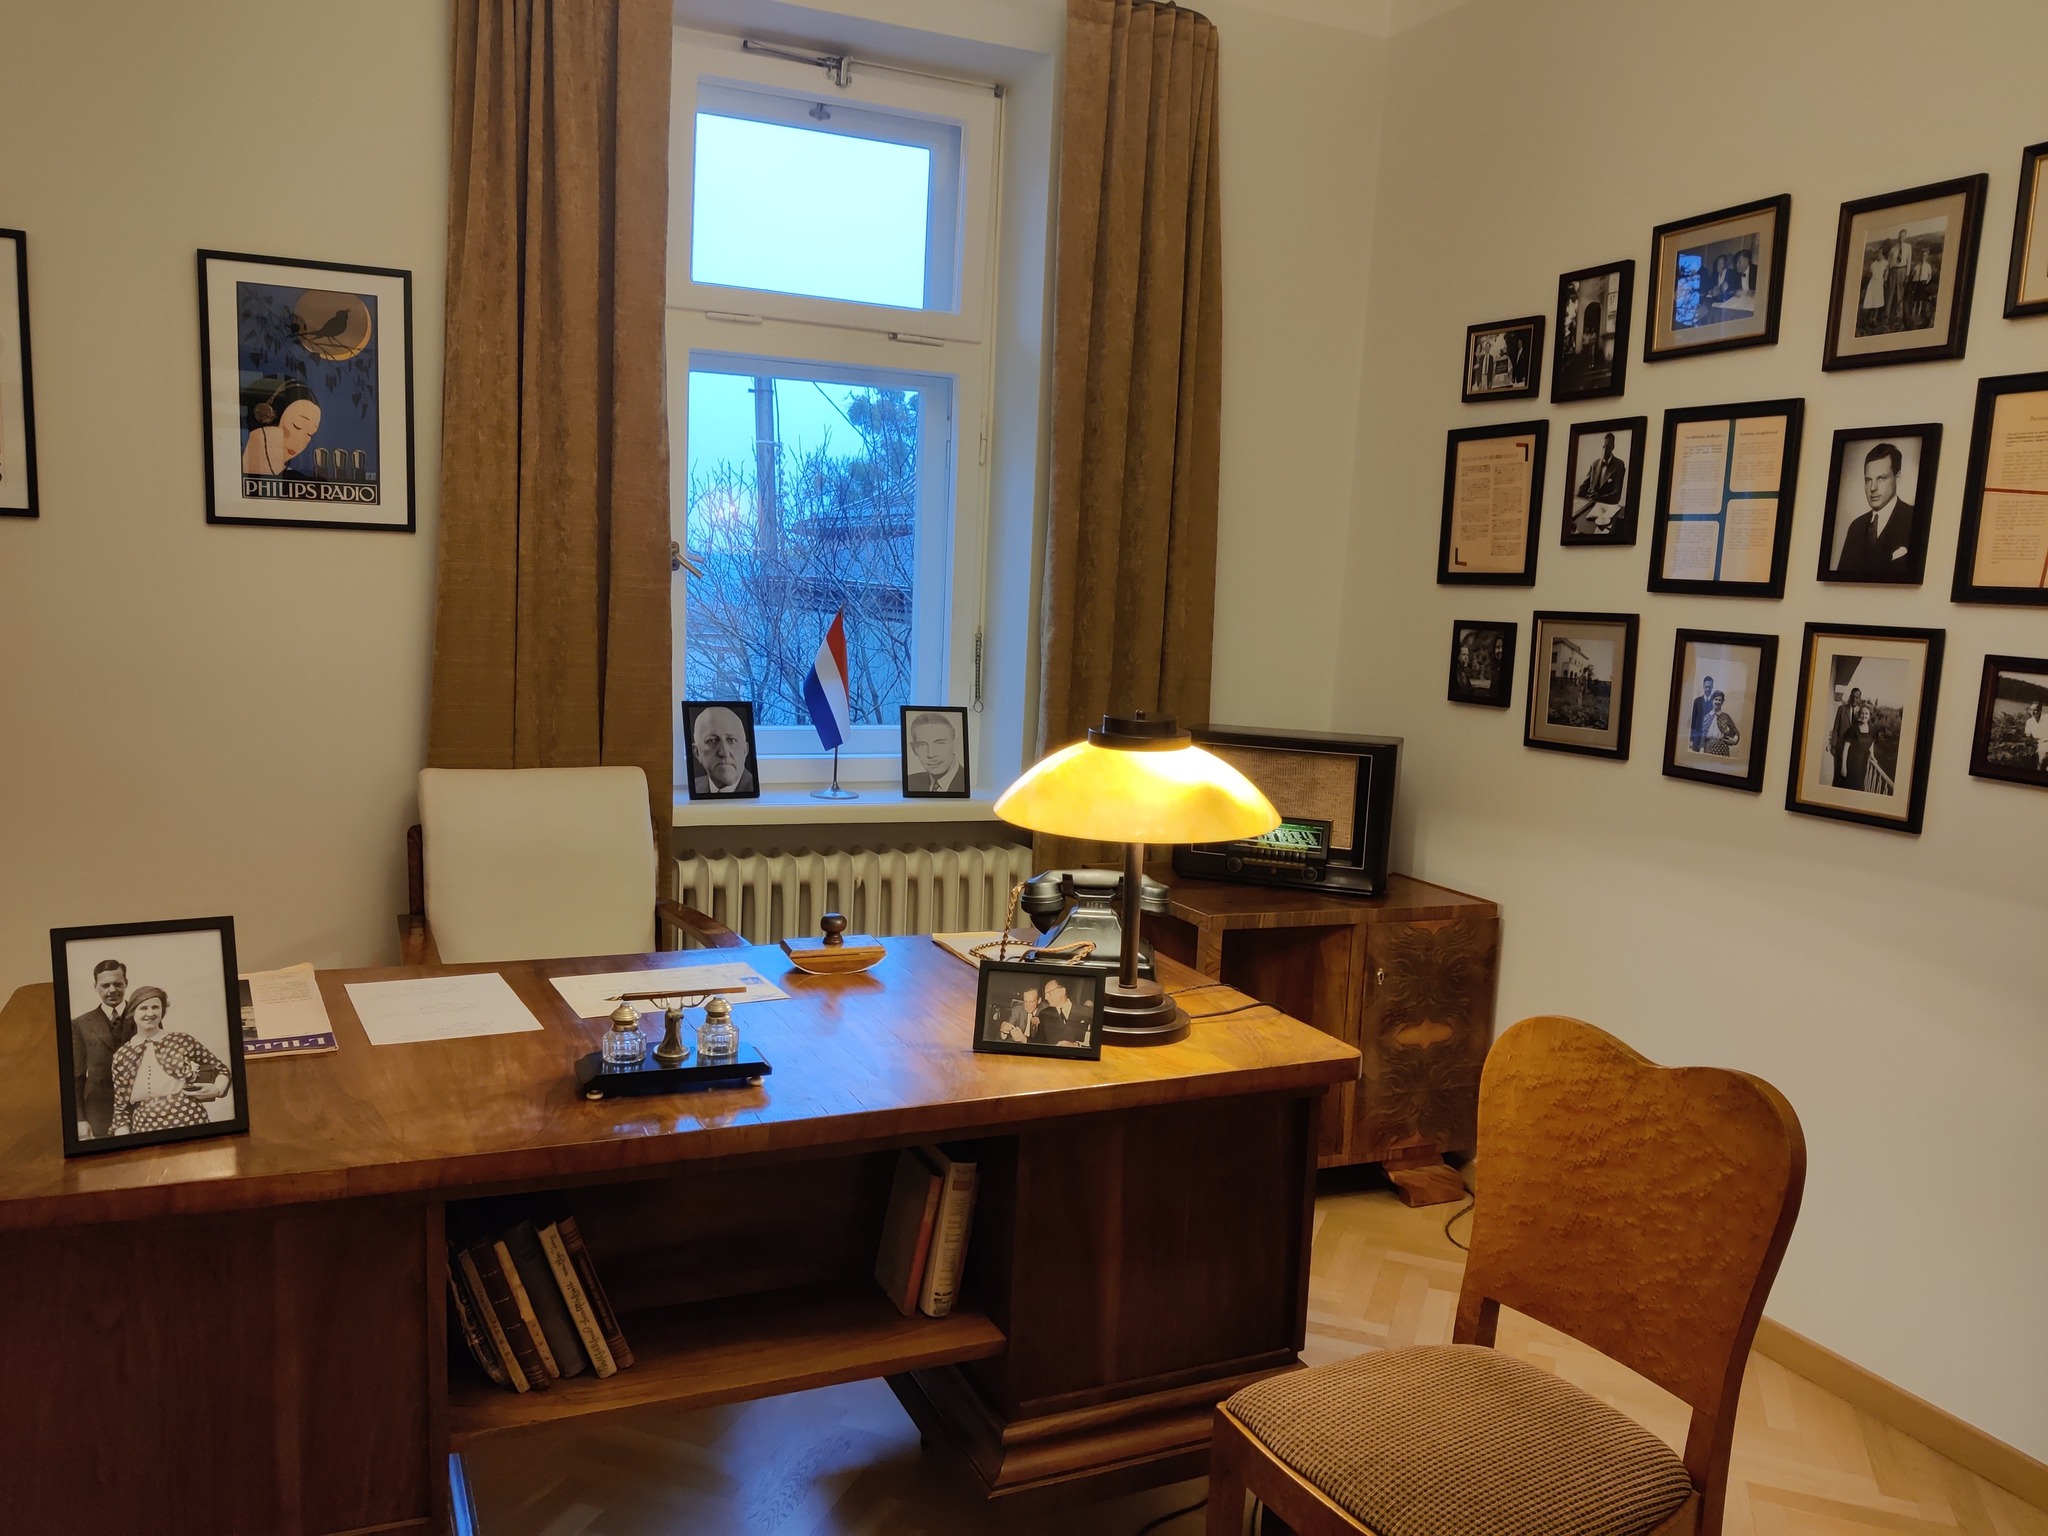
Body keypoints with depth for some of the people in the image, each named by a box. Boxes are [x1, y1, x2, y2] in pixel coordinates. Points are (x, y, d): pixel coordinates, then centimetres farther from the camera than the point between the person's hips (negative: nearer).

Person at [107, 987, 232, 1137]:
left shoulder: (182, 1041, 0)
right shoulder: (122, 1056, 6)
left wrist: (216, 1089, -8)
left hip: (191, 1126, -1)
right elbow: (121, 1108, 10)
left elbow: (220, 1068, 11)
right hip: (145, 1131, 1)